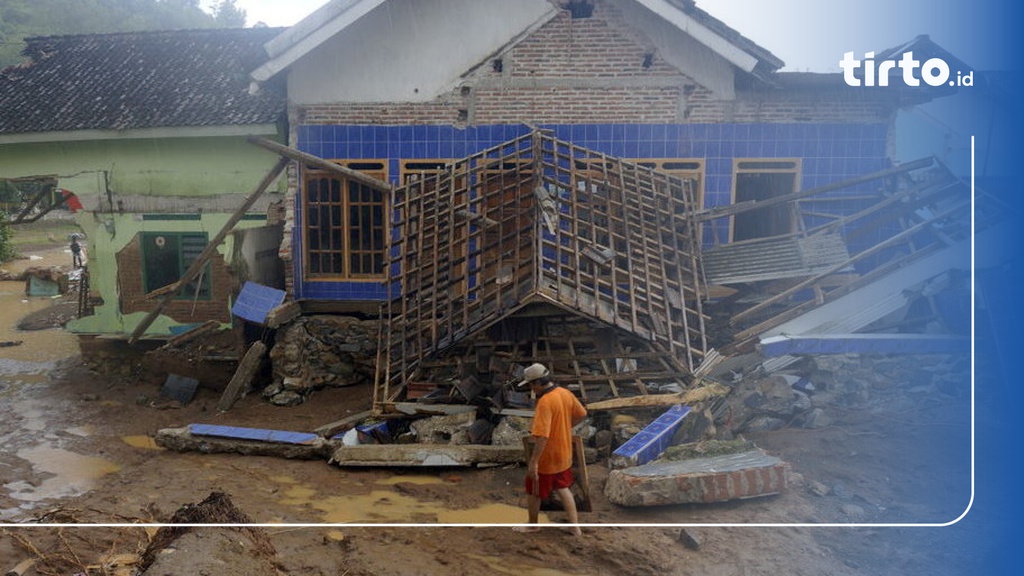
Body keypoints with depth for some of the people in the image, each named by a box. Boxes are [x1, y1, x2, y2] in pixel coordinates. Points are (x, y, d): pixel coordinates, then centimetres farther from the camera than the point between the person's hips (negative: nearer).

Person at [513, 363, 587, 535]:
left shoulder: (545, 402, -29)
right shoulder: (566, 393, -4)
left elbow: (542, 436, -32)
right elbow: (582, 414, 11)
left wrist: (533, 462, -28)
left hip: (546, 458, -7)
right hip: (564, 454, 8)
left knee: (534, 492, 15)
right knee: (563, 489, 23)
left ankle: (532, 525, 33)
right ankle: (575, 526, 27)